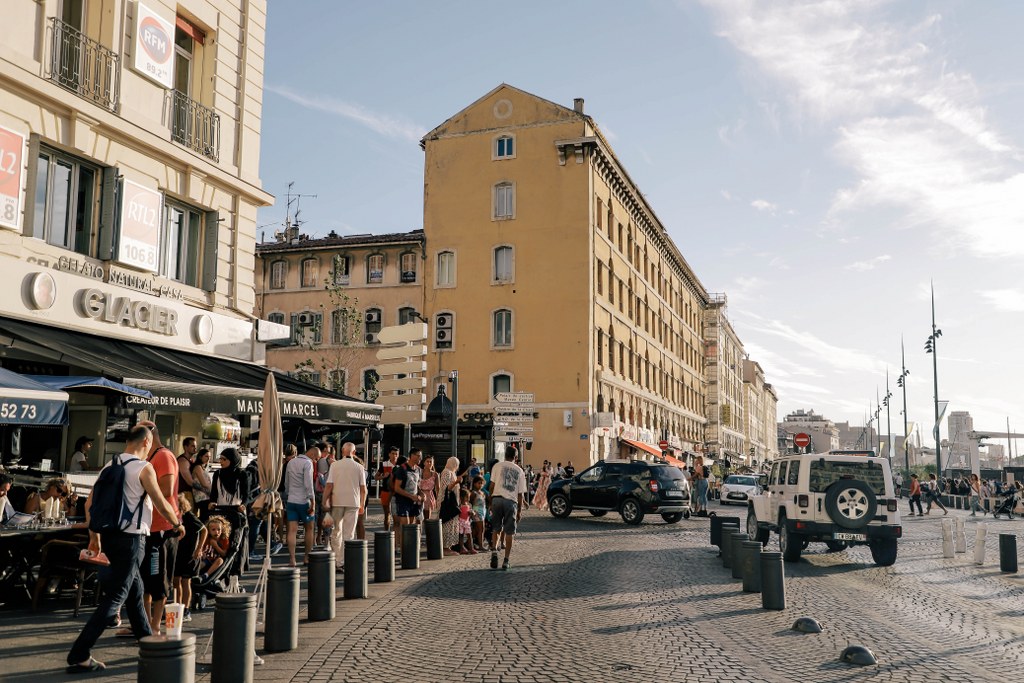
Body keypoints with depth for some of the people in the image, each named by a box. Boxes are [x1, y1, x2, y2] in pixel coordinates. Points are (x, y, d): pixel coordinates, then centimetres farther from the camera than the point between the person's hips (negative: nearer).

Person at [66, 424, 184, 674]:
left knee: (135, 588, 22)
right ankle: (79, 655, -8)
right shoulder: (144, 468, -11)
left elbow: (90, 504, 11)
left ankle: (146, 638, 36)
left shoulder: (110, 466, 9)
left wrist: (94, 536, 19)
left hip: (110, 535, 8)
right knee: (114, 597, -5)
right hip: (131, 538, -8)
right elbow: (162, 506, -8)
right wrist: (177, 525, 10)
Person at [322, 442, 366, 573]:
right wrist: (362, 505, 14)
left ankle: (338, 561, 7)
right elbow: (363, 488, 3)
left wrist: (324, 502, 2)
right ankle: (345, 562, 3)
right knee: (348, 534, 5)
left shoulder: (335, 465, -3)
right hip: (353, 503, 0)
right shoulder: (359, 467, 2)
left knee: (336, 532, 11)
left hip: (337, 502, 0)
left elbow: (329, 485, -7)